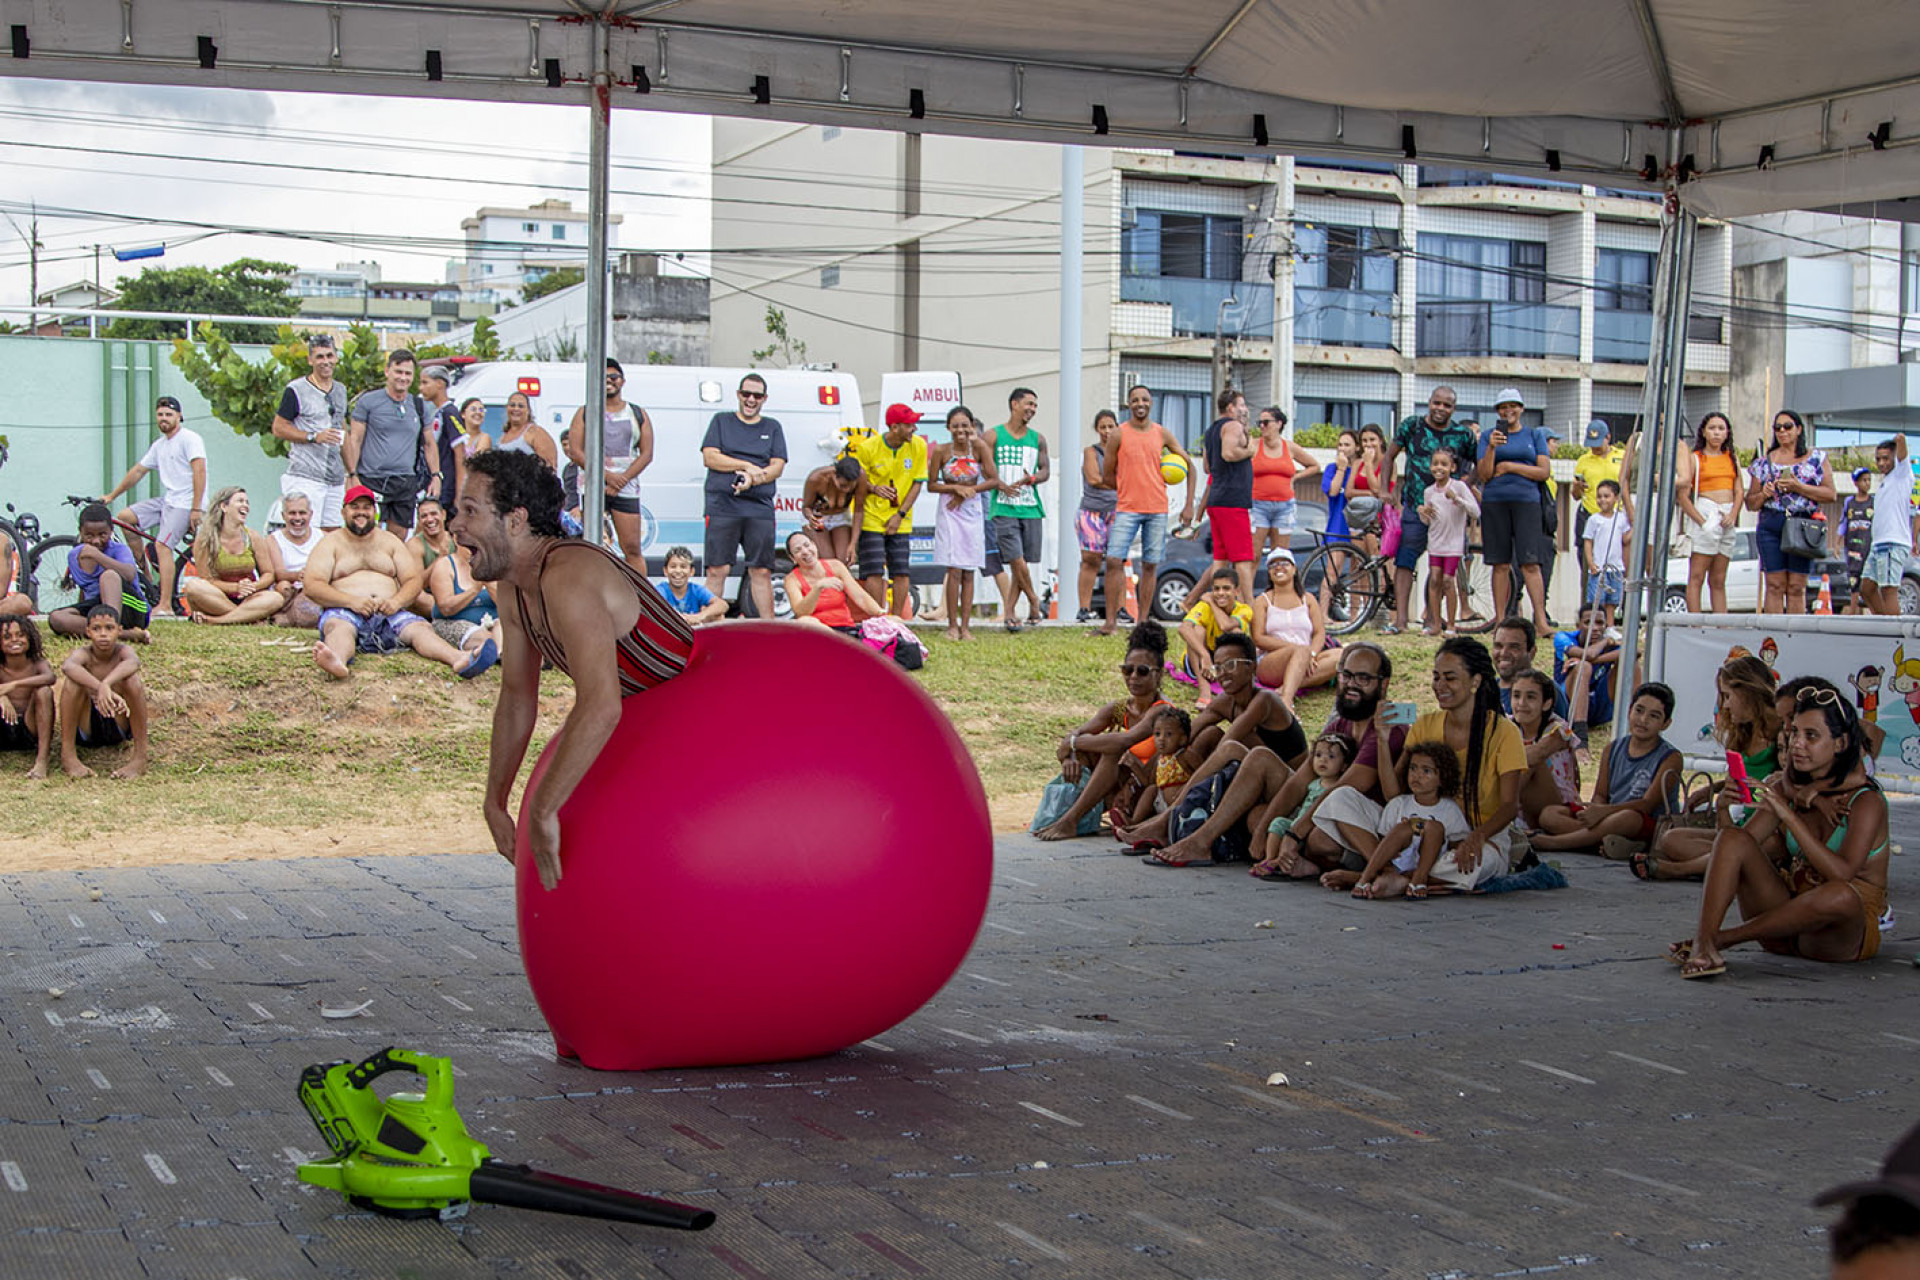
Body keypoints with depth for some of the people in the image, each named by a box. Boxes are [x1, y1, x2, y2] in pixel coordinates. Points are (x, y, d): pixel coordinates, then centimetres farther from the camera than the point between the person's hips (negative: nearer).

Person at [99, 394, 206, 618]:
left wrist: (196, 509, -23)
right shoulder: (159, 446, 18)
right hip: (167, 500, 9)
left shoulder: (189, 439, -8)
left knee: (162, 545, -20)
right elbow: (138, 471, 26)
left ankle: (165, 605, -24)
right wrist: (111, 496, 27)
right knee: (125, 517, 5)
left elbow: (199, 472, -17)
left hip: (185, 503, -9)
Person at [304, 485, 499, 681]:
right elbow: (312, 586, -2)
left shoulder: (390, 541, 22)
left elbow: (413, 580, 13)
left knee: (419, 627, -27)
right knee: (339, 627, -37)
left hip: (389, 614, 2)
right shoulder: (331, 543, 11)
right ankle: (337, 662, -74)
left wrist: (397, 601, -11)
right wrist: (351, 601, -19)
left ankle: (460, 661, -58)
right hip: (345, 612, -2)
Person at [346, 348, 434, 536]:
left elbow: (429, 444, 20)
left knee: (399, 536, 3)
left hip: (406, 483, 4)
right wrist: (352, 475, -7)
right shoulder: (368, 401, 0)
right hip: (372, 480, -4)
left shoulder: (419, 406, 12)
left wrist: (435, 475, 10)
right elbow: (354, 440, 0)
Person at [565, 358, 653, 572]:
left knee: (632, 548, -4)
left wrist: (622, 478, -10)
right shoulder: (585, 413, 9)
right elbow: (575, 451, -1)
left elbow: (647, 454, 5)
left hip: (626, 489, 1)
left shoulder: (638, 415, 12)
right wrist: (606, 475, -13)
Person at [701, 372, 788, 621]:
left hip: (760, 508, 2)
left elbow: (777, 467, 7)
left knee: (762, 572, 0)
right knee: (717, 570, -7)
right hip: (723, 505, -2)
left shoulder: (772, 427, 18)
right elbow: (710, 457, 2)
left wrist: (752, 479, -12)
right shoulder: (722, 421, 15)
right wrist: (747, 466, -8)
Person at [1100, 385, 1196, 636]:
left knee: (1150, 566, 4)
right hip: (1127, 509, -2)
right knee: (1113, 561, -12)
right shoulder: (1119, 434, 0)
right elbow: (1107, 476, 6)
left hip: (1157, 509, 2)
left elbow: (1189, 465, 11)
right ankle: (1111, 621, -9)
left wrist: (1189, 505, 5)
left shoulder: (1162, 434, 6)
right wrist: (1130, 488, 4)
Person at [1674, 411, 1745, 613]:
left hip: (1728, 518, 5)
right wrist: (1701, 521, -15)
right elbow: (1682, 496, -6)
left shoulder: (1732, 459, 16)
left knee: (1718, 581, 7)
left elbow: (1739, 491, 12)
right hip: (1704, 511, -5)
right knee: (1696, 577, -8)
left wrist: (1733, 515, -6)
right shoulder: (1694, 457, 1)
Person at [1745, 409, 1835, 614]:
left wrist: (1799, 488, -11)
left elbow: (1830, 494, 0)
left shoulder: (1816, 458, 10)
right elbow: (1750, 503, 16)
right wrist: (1763, 495, -6)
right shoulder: (1765, 462, 15)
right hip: (1770, 526, 1)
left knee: (1797, 588, -4)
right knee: (1775, 586, -5)